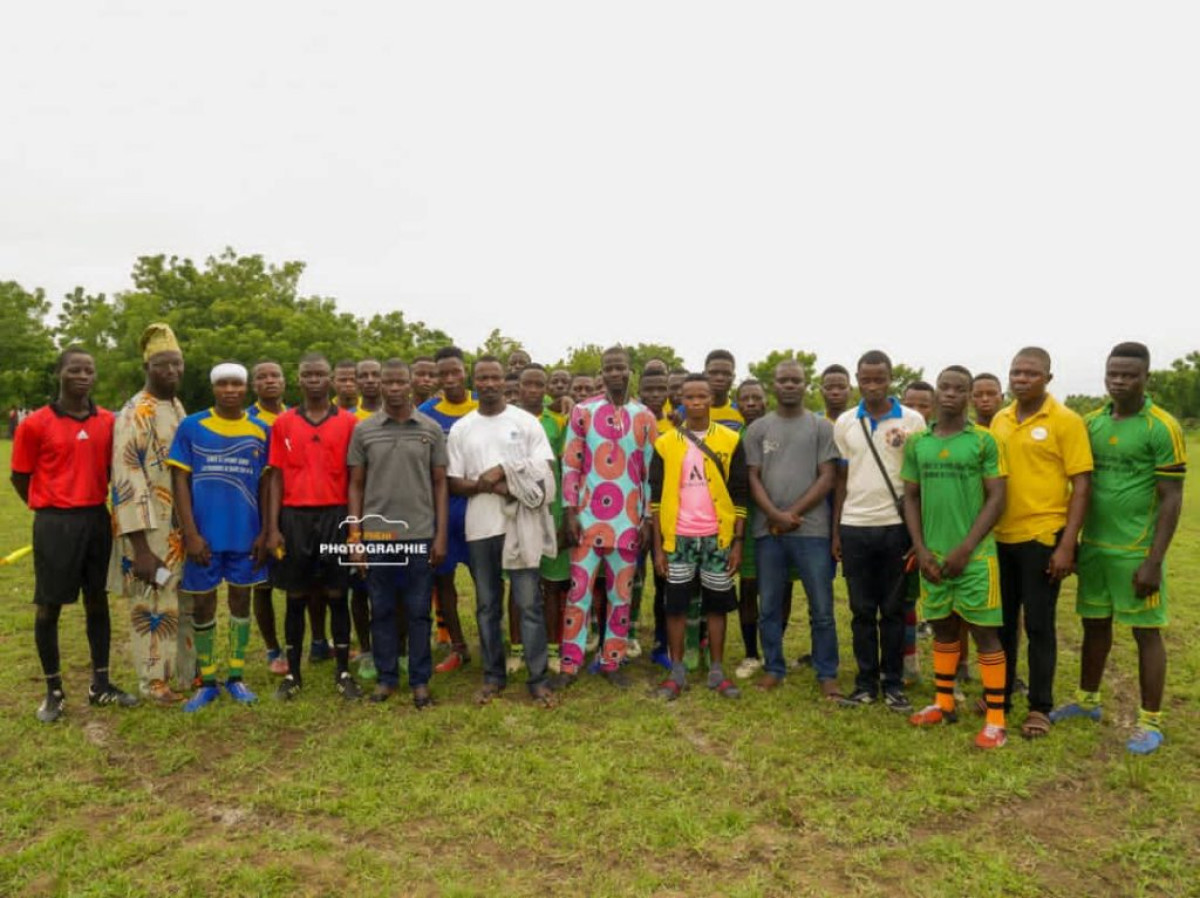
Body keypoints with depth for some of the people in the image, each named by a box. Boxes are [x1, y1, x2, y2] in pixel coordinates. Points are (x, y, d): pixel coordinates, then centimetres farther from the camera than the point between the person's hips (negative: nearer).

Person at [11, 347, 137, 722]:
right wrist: (51, 511, 4)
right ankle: (54, 691, 20)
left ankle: (101, 684, 23)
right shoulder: (35, 424, -8)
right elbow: (19, 477, 0)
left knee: (97, 600, 11)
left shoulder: (109, 421, 2)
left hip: (97, 519, 4)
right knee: (49, 606, 5)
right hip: (55, 523, -3)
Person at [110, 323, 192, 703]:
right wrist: (139, 547, -22)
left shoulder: (178, 408, 10)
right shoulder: (134, 414, -15)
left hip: (182, 528, 8)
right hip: (152, 531, -8)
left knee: (186, 603, 16)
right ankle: (154, 681, 19)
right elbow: (126, 482, -20)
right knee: (153, 605, 4)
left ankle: (187, 671, 30)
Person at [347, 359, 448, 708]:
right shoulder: (364, 430, 3)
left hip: (420, 534, -1)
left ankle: (421, 680, 17)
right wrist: (354, 534, 0)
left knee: (419, 611, 6)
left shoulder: (431, 429, 2)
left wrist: (441, 534, -1)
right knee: (382, 610, 10)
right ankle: (386, 677, 23)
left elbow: (440, 485, 4)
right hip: (376, 534, 1)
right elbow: (356, 485, 7)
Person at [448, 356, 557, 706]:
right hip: (480, 527, 2)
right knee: (487, 605, 11)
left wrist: (505, 472, -13)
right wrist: (486, 485, -14)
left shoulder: (526, 422, 3)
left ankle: (538, 678, 8)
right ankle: (493, 676, 22)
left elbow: (546, 470, -3)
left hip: (522, 525, -2)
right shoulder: (461, 428, 8)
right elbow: (453, 483, 4)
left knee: (529, 603, 0)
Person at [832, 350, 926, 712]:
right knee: (862, 610, 8)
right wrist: (835, 531, 7)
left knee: (893, 609, 7)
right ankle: (866, 682, 17)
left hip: (896, 526, -2)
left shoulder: (912, 421, -1)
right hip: (854, 528, 2)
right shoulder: (845, 423, 6)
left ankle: (893, 683, 18)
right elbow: (841, 480, 9)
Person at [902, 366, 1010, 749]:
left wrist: (965, 549, -12)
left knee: (984, 632, 2)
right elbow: (911, 498, 8)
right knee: (943, 627, 15)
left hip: (975, 555, -3)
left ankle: (996, 719, 9)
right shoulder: (917, 442, 5)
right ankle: (944, 703, 28)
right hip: (933, 555, 4)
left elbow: (996, 498, -6)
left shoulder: (984, 441, -4)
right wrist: (921, 550, -1)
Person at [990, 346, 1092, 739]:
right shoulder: (999, 420, 7)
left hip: (1043, 538, -5)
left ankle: (1040, 707, 19)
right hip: (1000, 538, 5)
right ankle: (1000, 694, 29)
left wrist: (1067, 544, -15)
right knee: (1001, 621, 14)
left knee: (1038, 625, 5)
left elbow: (1081, 484, -9)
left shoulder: (1066, 420, -7)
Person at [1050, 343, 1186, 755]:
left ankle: (1151, 722, 16)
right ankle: (1087, 700, 31)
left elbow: (1172, 499, -10)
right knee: (1095, 624, 16)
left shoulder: (1162, 428, -10)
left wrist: (1154, 561, -15)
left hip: (1136, 551, -5)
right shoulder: (1091, 423, 6)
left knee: (1146, 632, 4)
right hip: (1093, 545, 5)